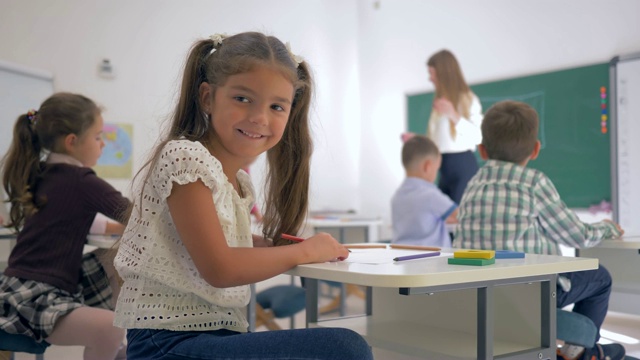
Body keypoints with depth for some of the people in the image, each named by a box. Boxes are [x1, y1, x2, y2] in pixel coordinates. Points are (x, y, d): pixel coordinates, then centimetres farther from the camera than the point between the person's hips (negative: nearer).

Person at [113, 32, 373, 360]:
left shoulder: (239, 181, 14)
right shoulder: (185, 157, -13)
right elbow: (219, 269, -18)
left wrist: (269, 244, 2)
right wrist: (304, 251, -8)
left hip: (218, 333, 9)